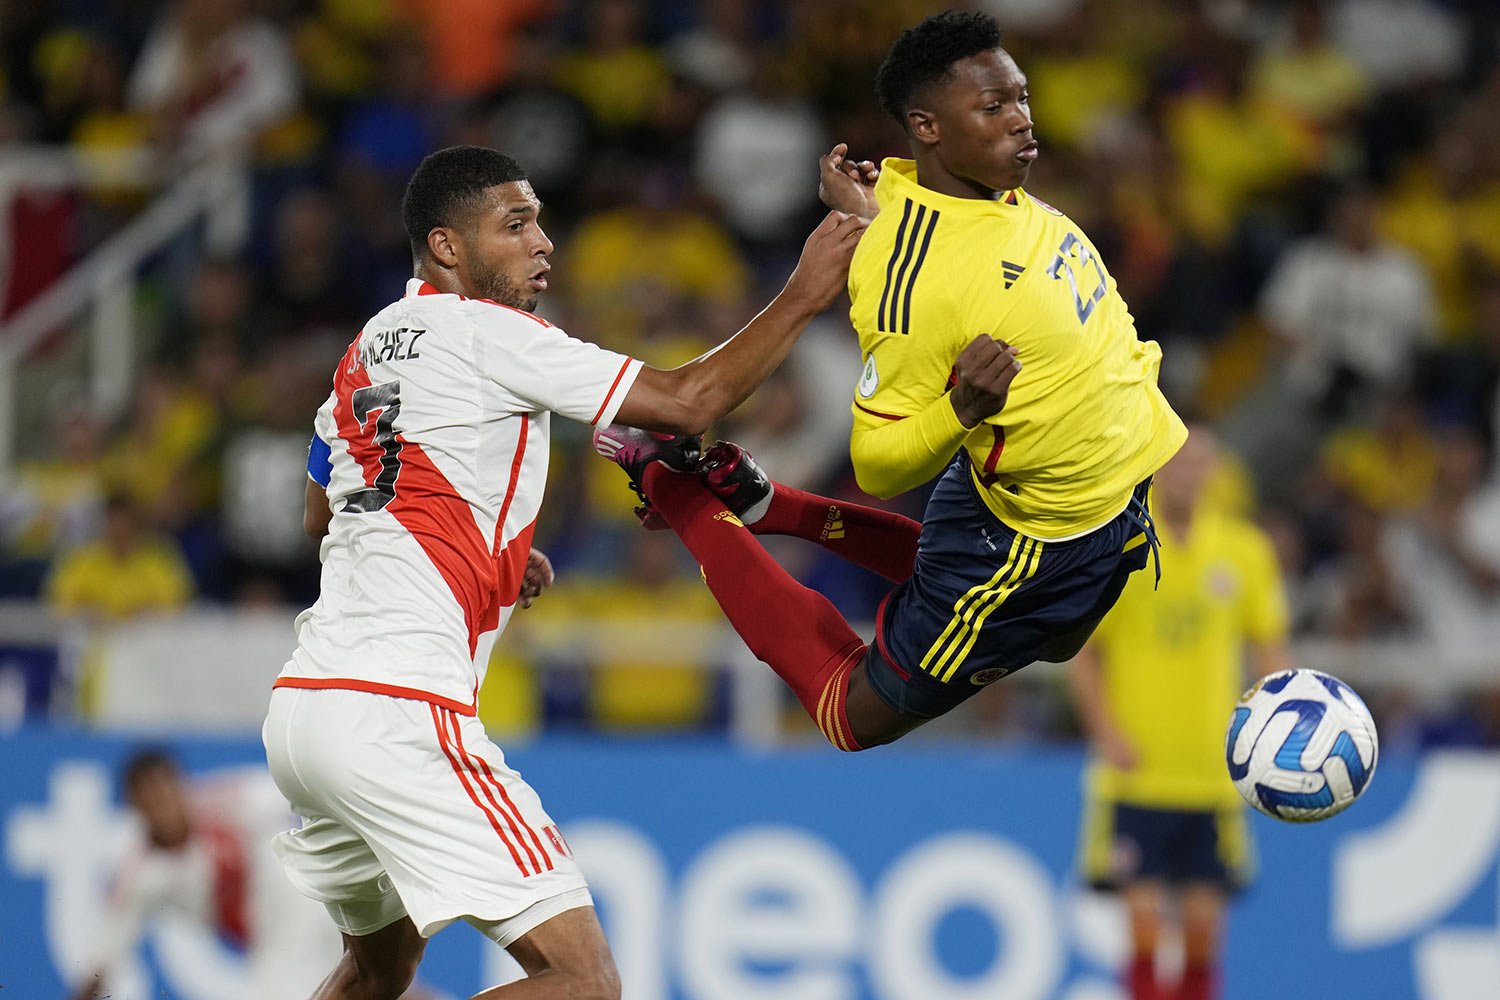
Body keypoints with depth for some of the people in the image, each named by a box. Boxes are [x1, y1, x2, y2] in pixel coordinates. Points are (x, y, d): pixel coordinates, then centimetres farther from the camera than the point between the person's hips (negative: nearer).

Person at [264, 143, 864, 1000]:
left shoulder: (368, 351, 19)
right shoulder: (486, 332, -6)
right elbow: (686, 402, -8)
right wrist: (805, 296, 1)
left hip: (301, 704, 10)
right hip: (397, 713, -10)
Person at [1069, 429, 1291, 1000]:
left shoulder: (1245, 551, 5)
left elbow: (1271, 651, 10)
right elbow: (1081, 652, 4)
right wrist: (1105, 732, -10)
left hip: (1215, 774, 2)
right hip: (1136, 771, -2)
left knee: (1203, 922, 1)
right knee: (1144, 923, -8)